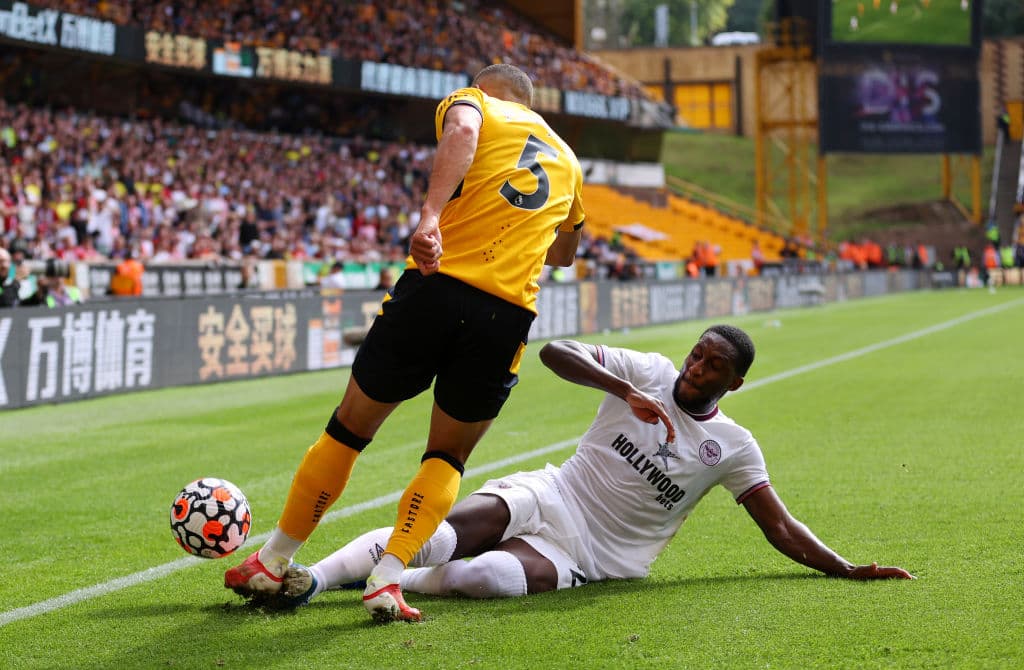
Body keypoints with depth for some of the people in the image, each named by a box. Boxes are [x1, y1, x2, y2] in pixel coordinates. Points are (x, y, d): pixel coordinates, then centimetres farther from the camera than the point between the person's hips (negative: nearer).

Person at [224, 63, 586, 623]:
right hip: (510, 312, 3)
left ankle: (272, 563, 25)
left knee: (349, 428, 14)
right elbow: (565, 252, 40)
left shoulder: (472, 101, 13)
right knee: (448, 458, 18)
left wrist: (431, 214, -26)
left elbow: (462, 130, -14)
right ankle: (387, 578, -2)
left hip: (437, 284, -3)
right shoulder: (567, 160, 26)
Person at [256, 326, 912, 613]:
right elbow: (556, 351, -3)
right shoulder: (649, 372, 6)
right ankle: (311, 575, -33)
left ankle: (370, 579, -20)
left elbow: (780, 528, 9)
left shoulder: (733, 447, 6)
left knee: (482, 576, -35)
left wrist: (848, 570, 0)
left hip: (589, 557, -1)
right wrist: (624, 391, -15)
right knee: (438, 536, -31)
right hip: (549, 496, 1)